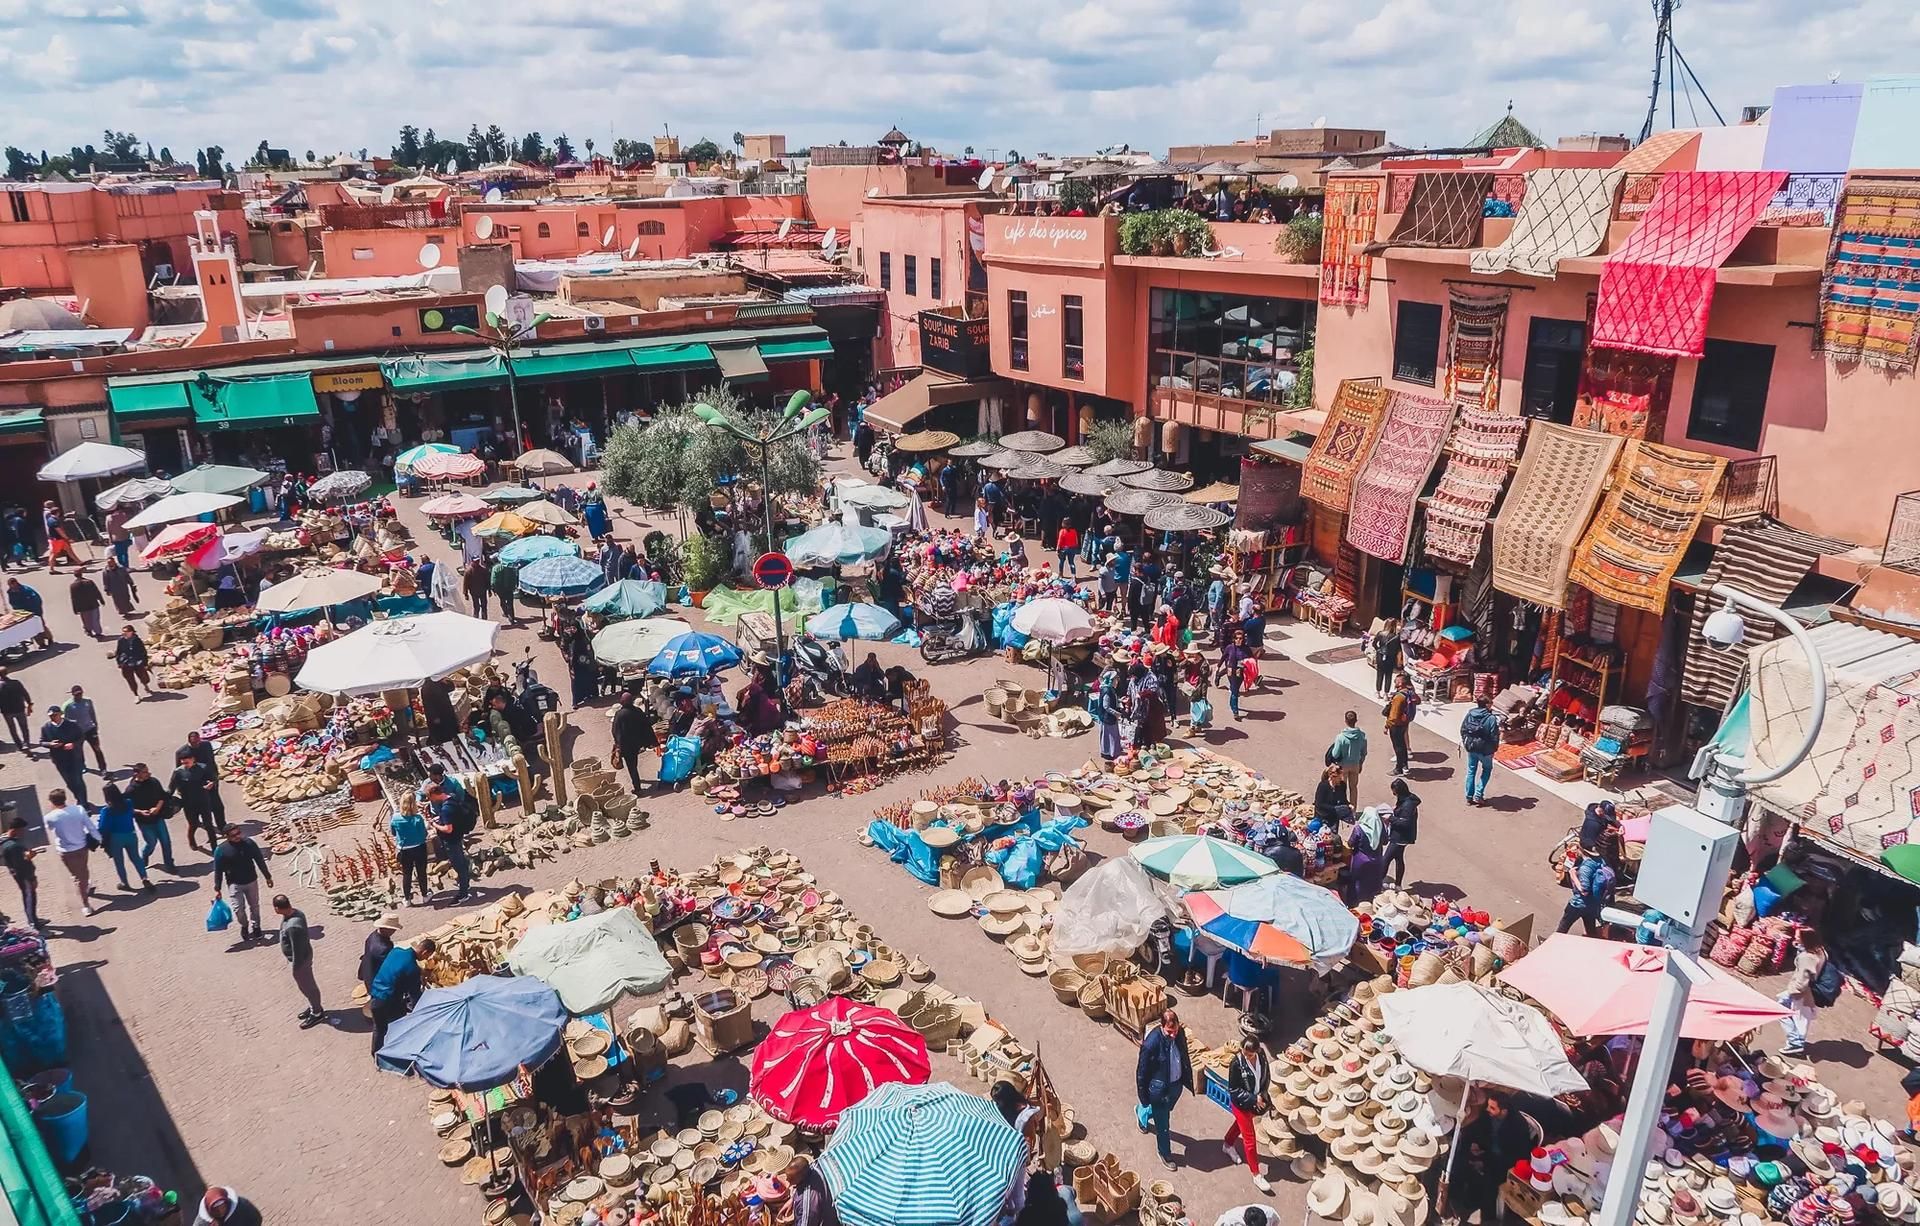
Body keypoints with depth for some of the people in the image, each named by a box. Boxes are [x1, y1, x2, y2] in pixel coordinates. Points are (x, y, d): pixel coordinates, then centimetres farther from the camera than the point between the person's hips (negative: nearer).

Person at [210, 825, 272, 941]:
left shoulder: (249, 843, -9)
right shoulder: (221, 850, -15)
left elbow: (260, 861, 1)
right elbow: (218, 871, -6)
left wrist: (268, 876, 6)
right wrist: (217, 888, -4)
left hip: (251, 881, 2)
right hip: (234, 884, -2)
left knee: (254, 906, 14)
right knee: (238, 908, -8)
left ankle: (256, 927, 34)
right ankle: (244, 926, 21)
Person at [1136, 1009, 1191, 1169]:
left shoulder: (1180, 1033, -16)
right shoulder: (1151, 1043, -34)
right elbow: (1142, 1071, -21)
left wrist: (1188, 1077, 14)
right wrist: (1143, 1096, -13)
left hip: (1177, 1084, 6)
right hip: (1159, 1088, -6)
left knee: (1166, 1110, 32)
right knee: (1163, 1124, 12)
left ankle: (1143, 1115, 62)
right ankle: (1165, 1154, 38)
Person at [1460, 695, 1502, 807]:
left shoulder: (1469, 714, -5)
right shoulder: (1491, 718, -20)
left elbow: (1463, 730, 2)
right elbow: (1494, 736, -16)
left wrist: (1465, 742, 14)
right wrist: (1494, 749, -2)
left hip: (1471, 747, 4)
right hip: (1484, 749, -4)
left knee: (1471, 770, 18)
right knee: (1487, 769, 19)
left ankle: (1469, 797, 23)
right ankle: (1478, 795, 13)